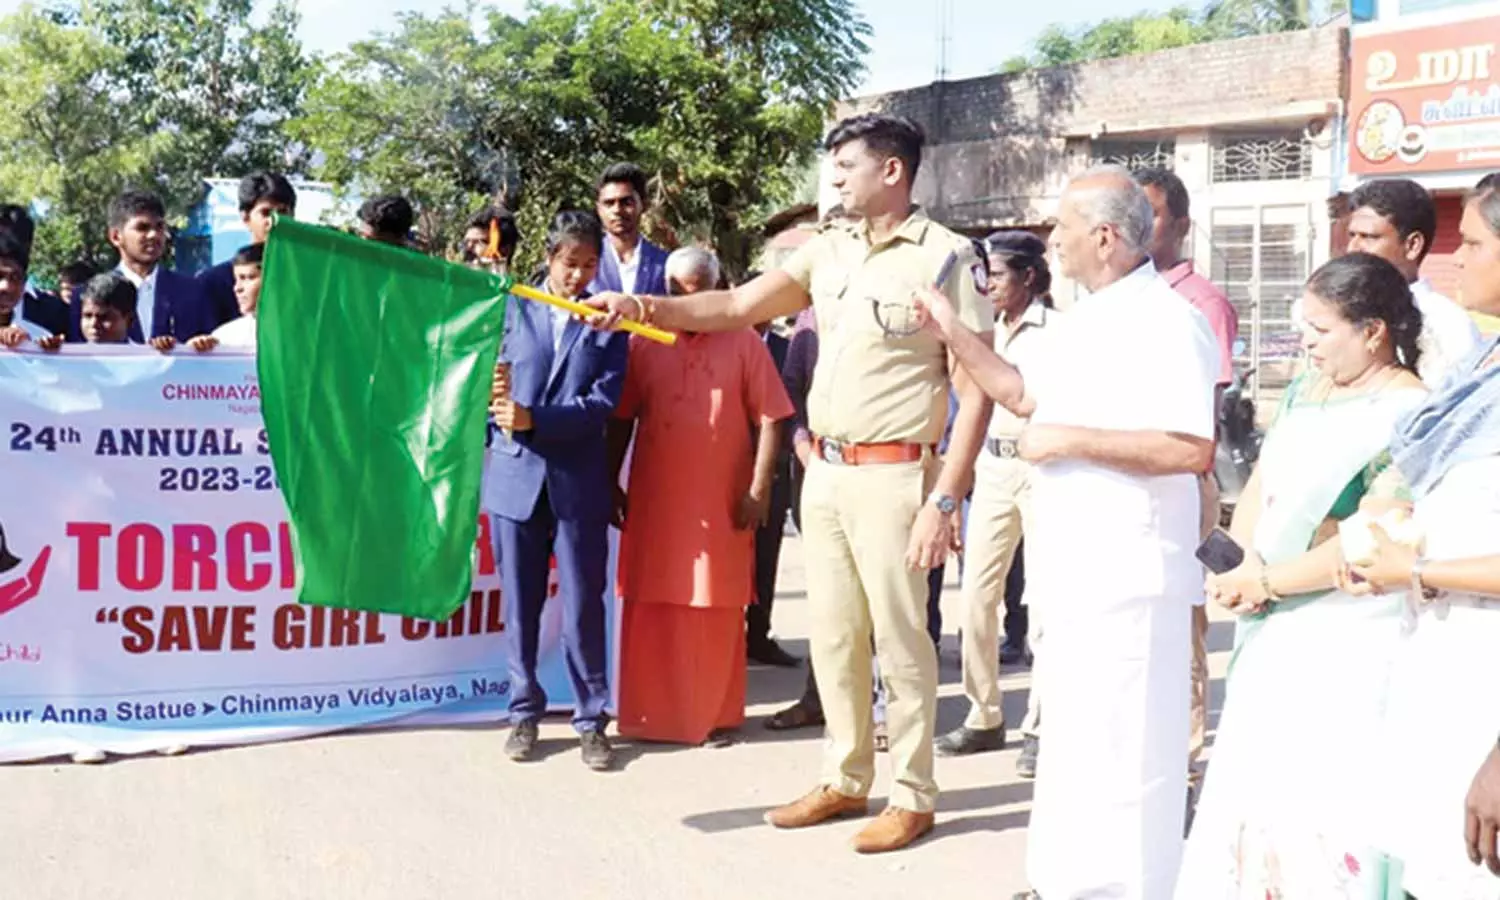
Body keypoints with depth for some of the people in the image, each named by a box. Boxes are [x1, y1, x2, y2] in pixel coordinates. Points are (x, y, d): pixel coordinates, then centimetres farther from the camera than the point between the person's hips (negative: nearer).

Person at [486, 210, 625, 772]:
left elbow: (602, 402, -6)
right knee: (520, 603, 8)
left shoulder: (606, 324, 4)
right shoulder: (513, 308, 7)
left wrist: (533, 419, -15)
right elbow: (494, 374, 7)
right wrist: (500, 404, -16)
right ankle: (525, 712, 20)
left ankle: (591, 719, 12)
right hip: (515, 475, 1)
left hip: (579, 482, -1)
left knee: (584, 604, 2)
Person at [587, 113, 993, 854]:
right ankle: (845, 781, 27)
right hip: (824, 472, 6)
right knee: (834, 637, 13)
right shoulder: (827, 251, 9)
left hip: (892, 476, -6)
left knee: (898, 640, 2)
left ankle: (912, 797, 16)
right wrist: (645, 307, -9)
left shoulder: (945, 257, -10)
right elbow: (737, 307, 6)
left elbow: (975, 390, -12)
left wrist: (944, 500, -16)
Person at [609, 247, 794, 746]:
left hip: (722, 503, -1)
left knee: (717, 613, 6)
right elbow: (621, 421, 8)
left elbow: (769, 421, -3)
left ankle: (716, 714, 16)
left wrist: (759, 489, -8)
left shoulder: (744, 343, 0)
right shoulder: (642, 343, 5)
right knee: (652, 610, 6)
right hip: (653, 500, 2)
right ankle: (653, 714, 17)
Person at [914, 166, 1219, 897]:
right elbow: (1027, 396, 24)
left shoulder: (1165, 322, -17)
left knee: (1121, 748, -3)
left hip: (1128, 572, -10)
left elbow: (1192, 450, -27)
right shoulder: (1084, 319, 13)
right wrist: (954, 333, 17)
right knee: (1073, 735, 19)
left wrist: (1071, 439, -22)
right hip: (1070, 564, 10)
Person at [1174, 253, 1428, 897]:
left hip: (1352, 646, -8)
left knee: (1330, 803, -4)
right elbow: (1259, 488, 12)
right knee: (1254, 782, 11)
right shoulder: (1305, 392, 12)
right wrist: (1244, 568, -6)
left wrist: (1265, 583, -14)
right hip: (1276, 633, 8)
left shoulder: (1409, 414, -13)